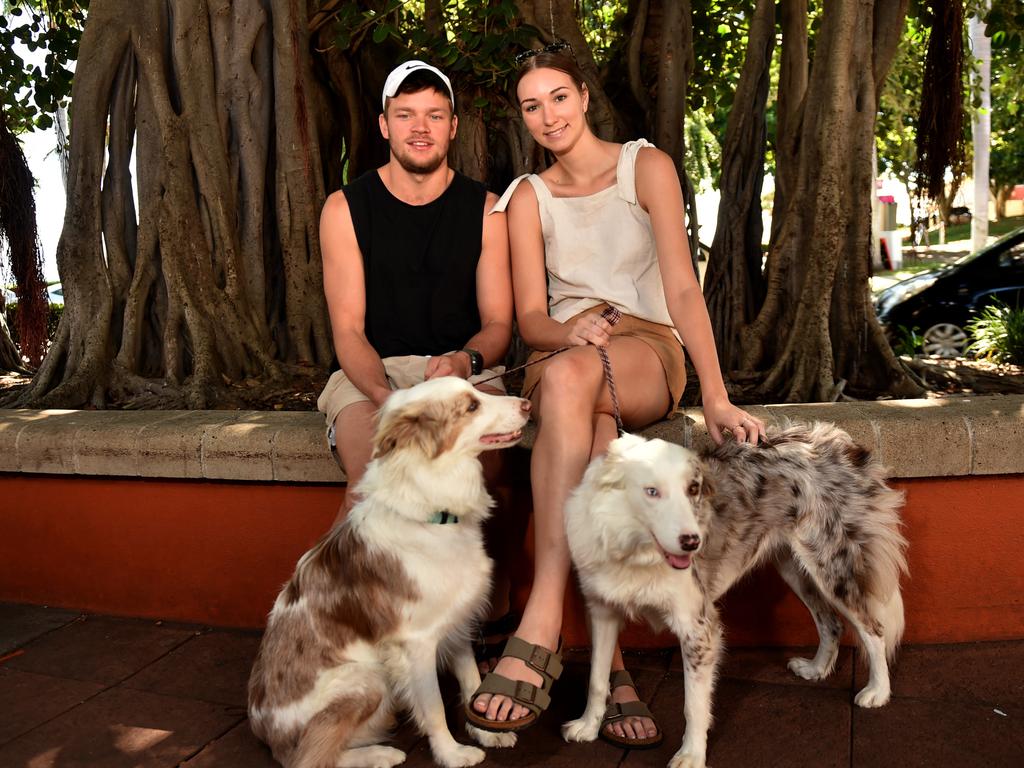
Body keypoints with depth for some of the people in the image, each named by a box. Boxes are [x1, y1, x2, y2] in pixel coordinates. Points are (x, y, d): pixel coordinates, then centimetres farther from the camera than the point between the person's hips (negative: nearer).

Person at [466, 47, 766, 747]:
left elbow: (682, 287, -8)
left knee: (568, 377, -38)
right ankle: (609, 663, -33)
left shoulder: (646, 166, 3)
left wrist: (716, 398, -18)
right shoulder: (528, 197, 11)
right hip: (564, 351, 2)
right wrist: (572, 329, -20)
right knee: (593, 435, -36)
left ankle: (541, 630, -42)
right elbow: (530, 319, 5)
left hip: (651, 353, -2)